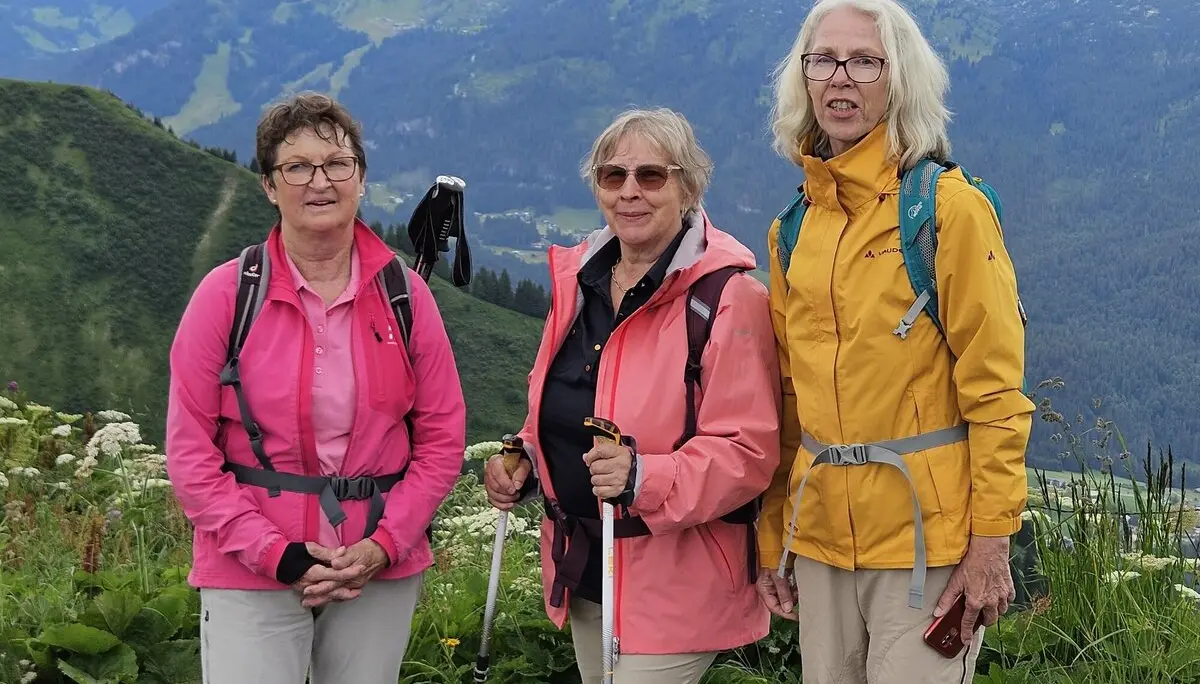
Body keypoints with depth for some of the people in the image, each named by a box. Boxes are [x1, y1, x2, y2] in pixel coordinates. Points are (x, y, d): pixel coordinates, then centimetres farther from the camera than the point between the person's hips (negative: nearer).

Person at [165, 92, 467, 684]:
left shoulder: (405, 295, 2)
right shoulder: (226, 294, -4)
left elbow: (442, 438, 4)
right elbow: (190, 451, -5)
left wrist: (384, 545, -8)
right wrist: (276, 554, -13)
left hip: (381, 575, 2)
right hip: (251, 575, -2)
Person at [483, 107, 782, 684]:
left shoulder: (727, 296, -15)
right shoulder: (577, 279, 7)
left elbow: (747, 452, -19)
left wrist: (644, 477, -33)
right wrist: (524, 464, 2)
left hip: (673, 584, -7)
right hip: (582, 568, 7)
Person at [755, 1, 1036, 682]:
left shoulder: (949, 204, -7)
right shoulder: (792, 229, 10)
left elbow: (994, 388, -11)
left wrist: (991, 542, -15)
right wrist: (771, 544, 13)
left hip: (926, 535, -5)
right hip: (822, 536, 6)